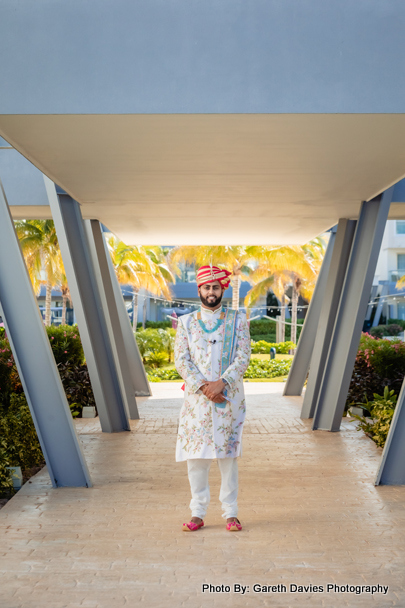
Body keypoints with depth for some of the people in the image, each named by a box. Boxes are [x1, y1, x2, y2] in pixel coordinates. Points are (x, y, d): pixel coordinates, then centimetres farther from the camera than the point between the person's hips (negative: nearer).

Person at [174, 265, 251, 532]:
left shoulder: (237, 320, 6)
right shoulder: (186, 322, 8)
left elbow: (244, 357, -3)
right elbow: (181, 359, -1)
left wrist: (221, 383, -16)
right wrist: (203, 387, -13)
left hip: (229, 398, -1)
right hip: (196, 399, 1)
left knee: (228, 456, 4)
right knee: (195, 457, 4)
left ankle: (231, 513, 16)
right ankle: (198, 514, 17)